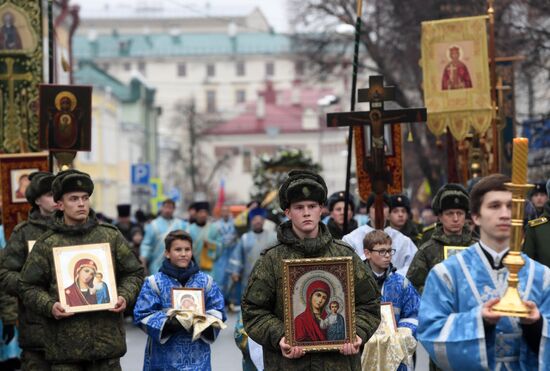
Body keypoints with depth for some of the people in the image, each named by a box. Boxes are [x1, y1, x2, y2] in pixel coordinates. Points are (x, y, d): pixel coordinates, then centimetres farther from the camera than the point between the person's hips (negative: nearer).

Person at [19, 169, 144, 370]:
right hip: (65, 342, -2)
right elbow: (29, 286, 6)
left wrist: (125, 297, -4)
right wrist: (49, 306, -11)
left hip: (107, 336, 2)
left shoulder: (111, 236, 9)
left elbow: (134, 273, 15)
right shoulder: (46, 244, 3)